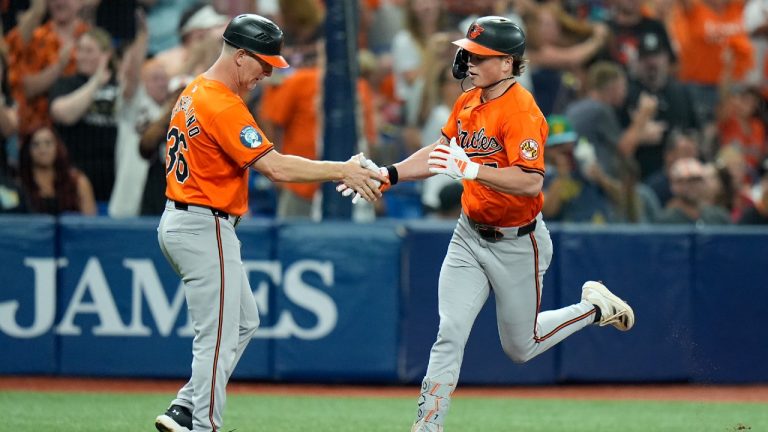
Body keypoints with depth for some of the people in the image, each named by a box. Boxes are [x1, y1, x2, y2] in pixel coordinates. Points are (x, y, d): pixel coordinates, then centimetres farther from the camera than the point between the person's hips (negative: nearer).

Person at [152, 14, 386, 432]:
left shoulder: (193, 93, 12)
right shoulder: (223, 106, -20)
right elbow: (275, 167, -25)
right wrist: (341, 170, -19)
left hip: (178, 221, 10)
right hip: (206, 229, -10)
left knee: (243, 322, 18)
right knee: (218, 340, -5)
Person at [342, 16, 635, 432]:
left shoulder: (521, 110, -22)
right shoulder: (467, 103, 2)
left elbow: (531, 182, -31)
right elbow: (440, 152, 14)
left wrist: (471, 169, -40)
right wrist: (388, 174, 1)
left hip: (516, 243, -6)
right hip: (469, 235, 6)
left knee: (520, 347, 10)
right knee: (450, 332, -6)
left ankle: (594, 307, 30)